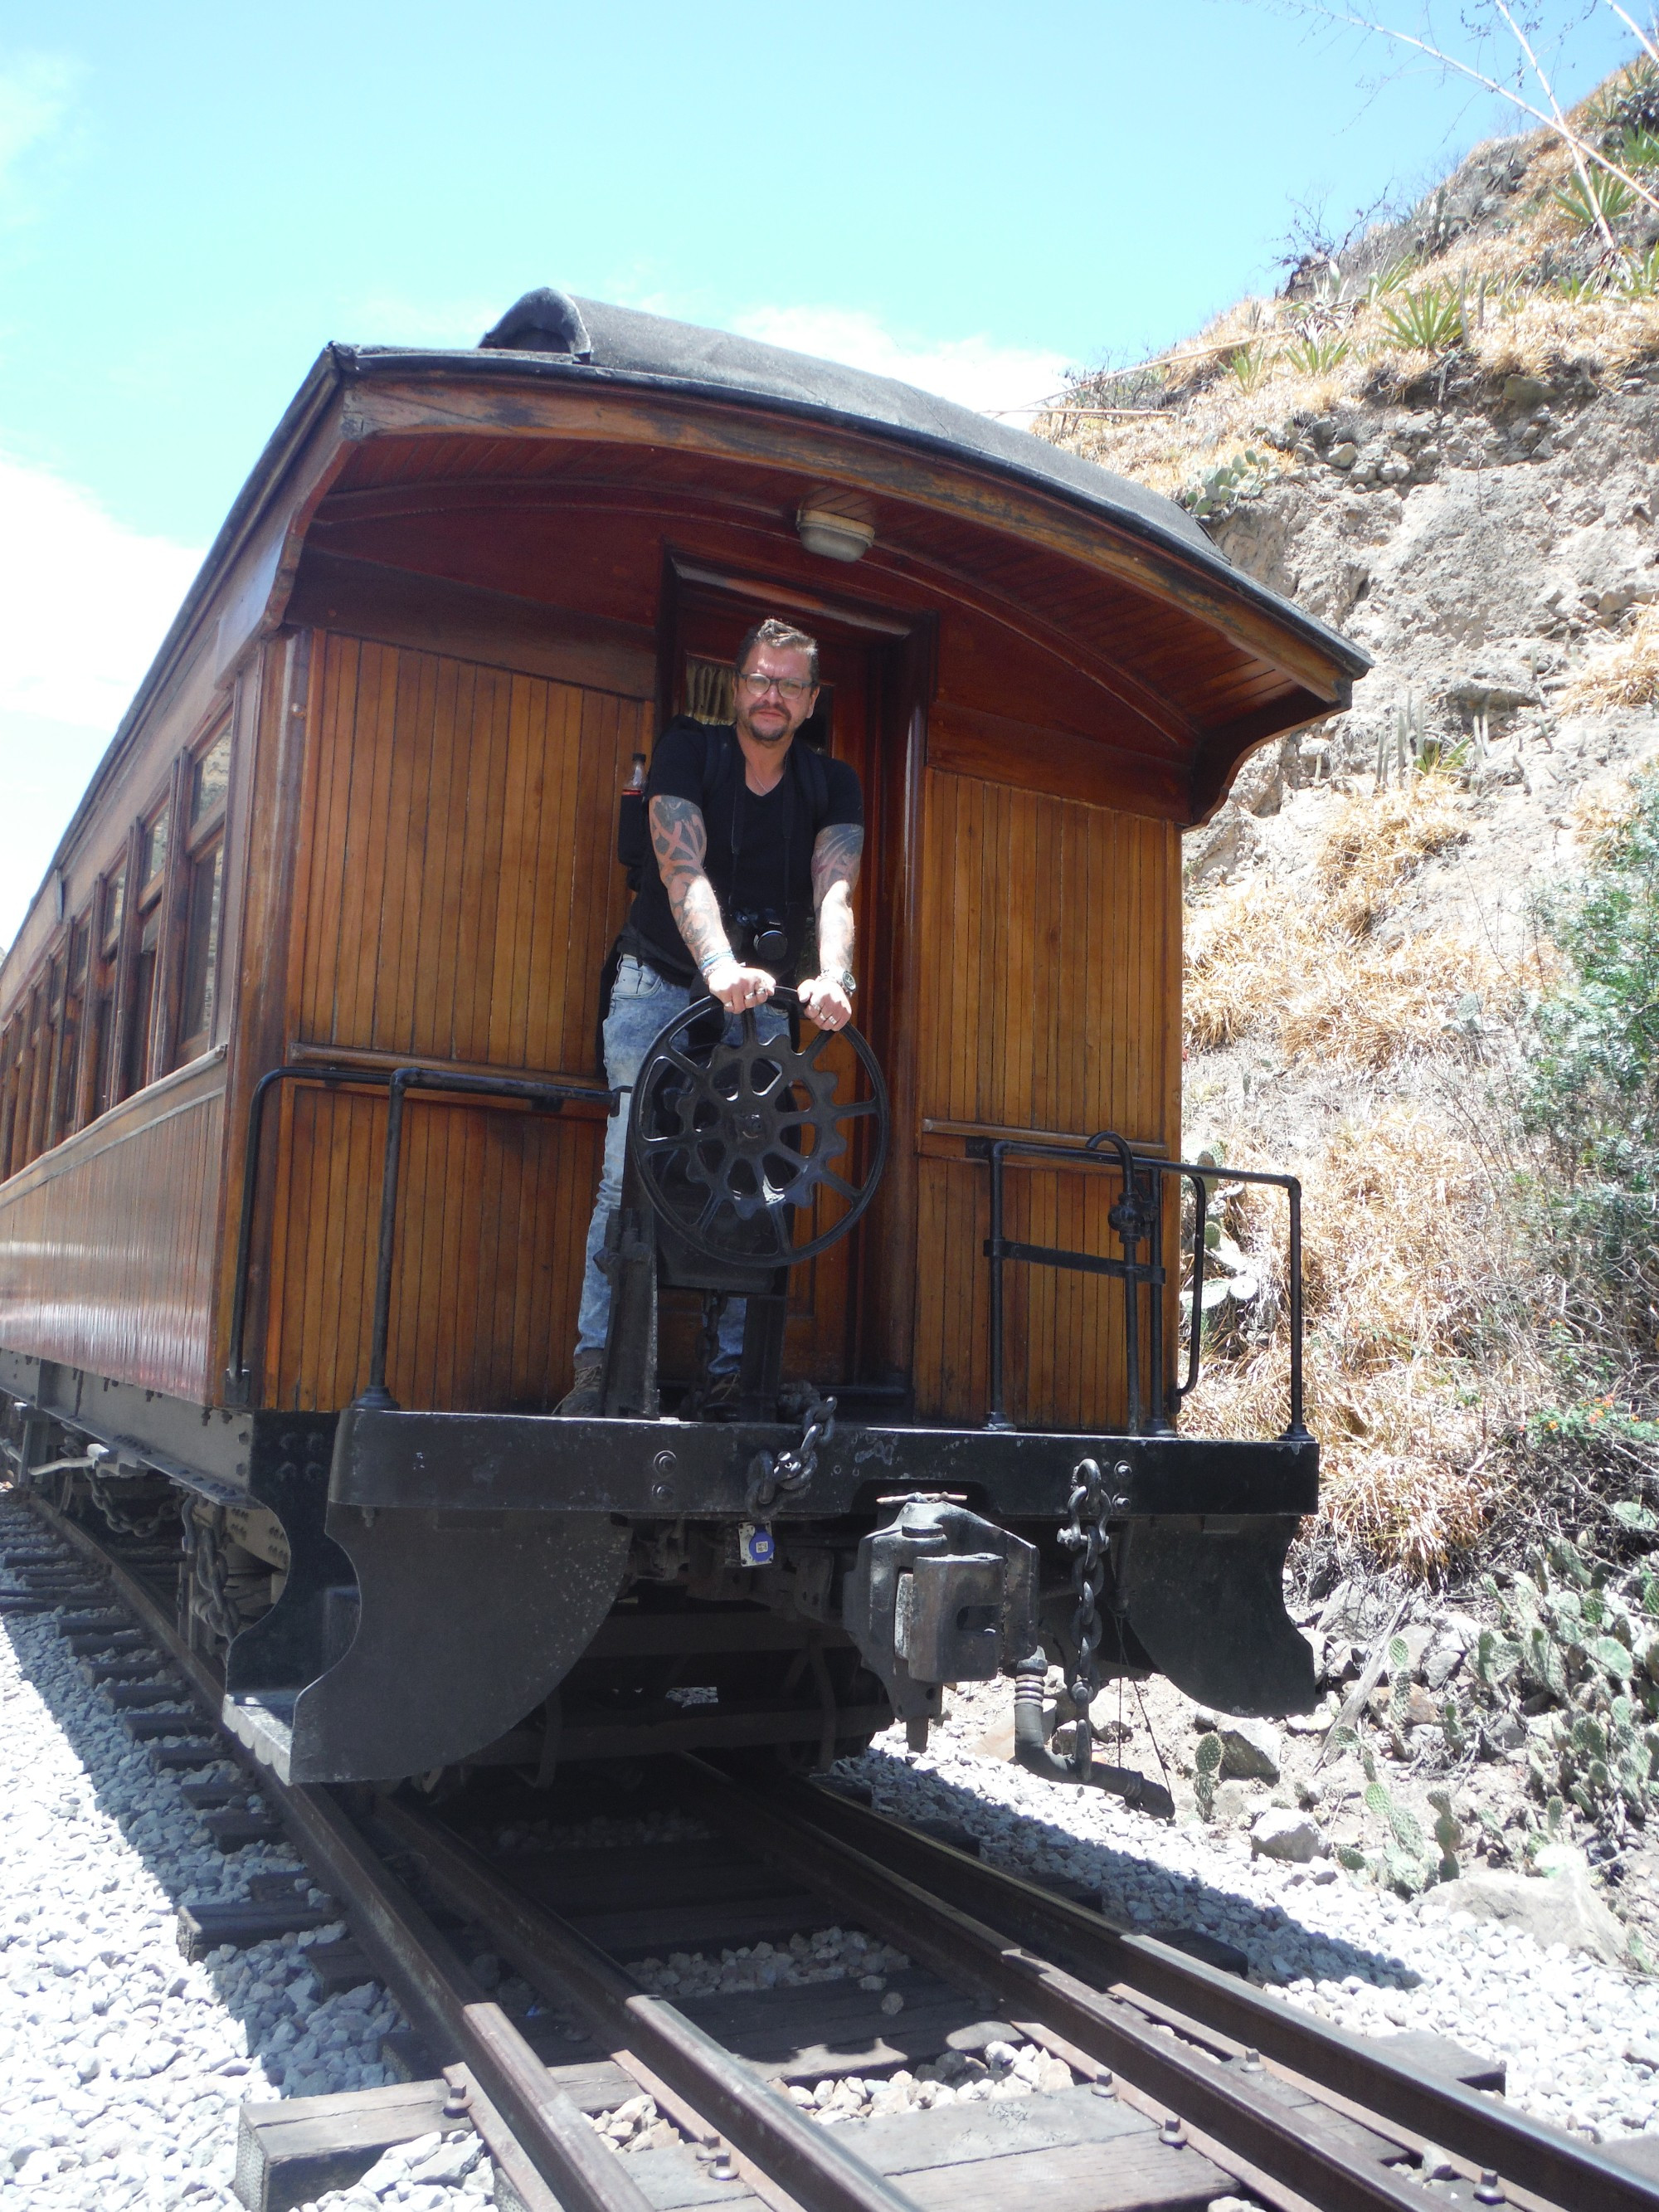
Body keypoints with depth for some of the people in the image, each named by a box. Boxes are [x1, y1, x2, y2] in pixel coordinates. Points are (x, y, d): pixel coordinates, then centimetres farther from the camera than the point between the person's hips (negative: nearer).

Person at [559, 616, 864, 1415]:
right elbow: (683, 868, -25)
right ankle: (598, 1363, -11)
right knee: (630, 1174, -13)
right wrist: (721, 967, -44)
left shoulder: (832, 786, -3)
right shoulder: (687, 749, -10)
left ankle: (734, 1368, 2)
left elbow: (835, 890, -19)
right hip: (662, 984, -2)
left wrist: (831, 976, -42)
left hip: (766, 999, 2)